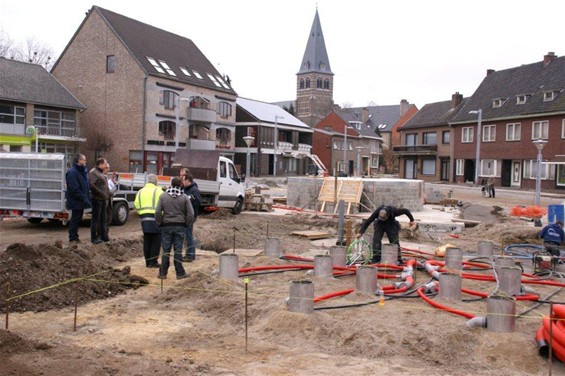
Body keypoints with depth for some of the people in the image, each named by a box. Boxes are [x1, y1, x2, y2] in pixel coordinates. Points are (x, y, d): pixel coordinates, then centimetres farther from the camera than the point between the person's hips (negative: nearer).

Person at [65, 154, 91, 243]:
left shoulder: (82, 171, 15)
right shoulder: (72, 172, -17)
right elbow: (74, 189, -22)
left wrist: (86, 197, 13)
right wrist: (83, 198, -22)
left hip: (80, 202, 10)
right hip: (76, 202, -10)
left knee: (78, 219, 14)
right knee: (75, 219, -4)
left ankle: (74, 237, 22)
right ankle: (73, 238, 3)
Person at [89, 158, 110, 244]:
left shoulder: (101, 173, 19)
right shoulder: (93, 172, -11)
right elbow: (91, 185, -23)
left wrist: (107, 195, 15)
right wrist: (100, 193, -20)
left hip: (103, 199, 10)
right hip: (97, 199, -10)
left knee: (103, 218, 14)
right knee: (96, 218, -4)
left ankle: (103, 236, 21)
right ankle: (94, 238, 1)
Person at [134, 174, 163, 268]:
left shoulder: (141, 191, 14)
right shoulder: (158, 191, -5)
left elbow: (136, 205, 10)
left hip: (144, 219, 6)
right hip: (155, 218, -6)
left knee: (147, 241, 12)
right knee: (156, 241, 1)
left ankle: (147, 261, 16)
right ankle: (153, 262, 1)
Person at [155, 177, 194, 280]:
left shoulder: (163, 196, -1)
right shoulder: (185, 197, -2)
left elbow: (158, 212, -5)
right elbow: (191, 214, -5)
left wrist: (159, 223, 6)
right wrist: (186, 224, 8)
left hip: (166, 226, 1)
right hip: (180, 226, -1)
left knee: (166, 250, 5)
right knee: (178, 250, 3)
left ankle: (163, 273, 10)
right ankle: (180, 273, 8)